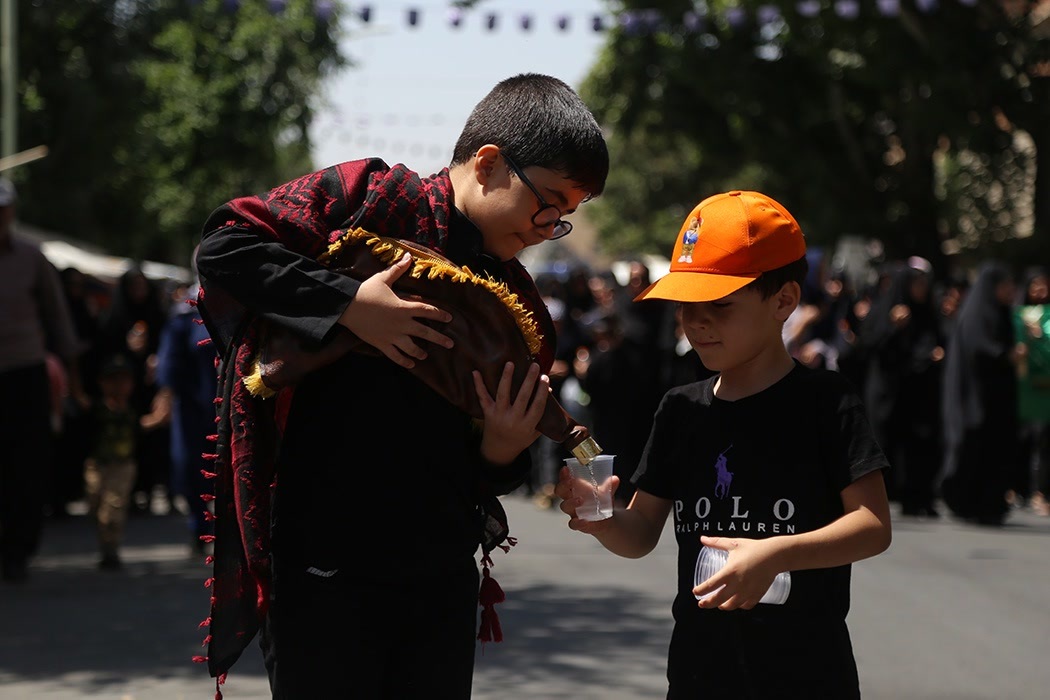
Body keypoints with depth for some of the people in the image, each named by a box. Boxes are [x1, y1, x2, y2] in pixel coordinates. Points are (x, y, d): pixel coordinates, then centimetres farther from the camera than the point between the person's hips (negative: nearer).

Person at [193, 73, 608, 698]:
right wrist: (349, 305, -18)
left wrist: (502, 453, -4)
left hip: (444, 579, 6)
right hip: (325, 570, -6)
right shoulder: (370, 197, -3)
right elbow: (225, 246, -13)